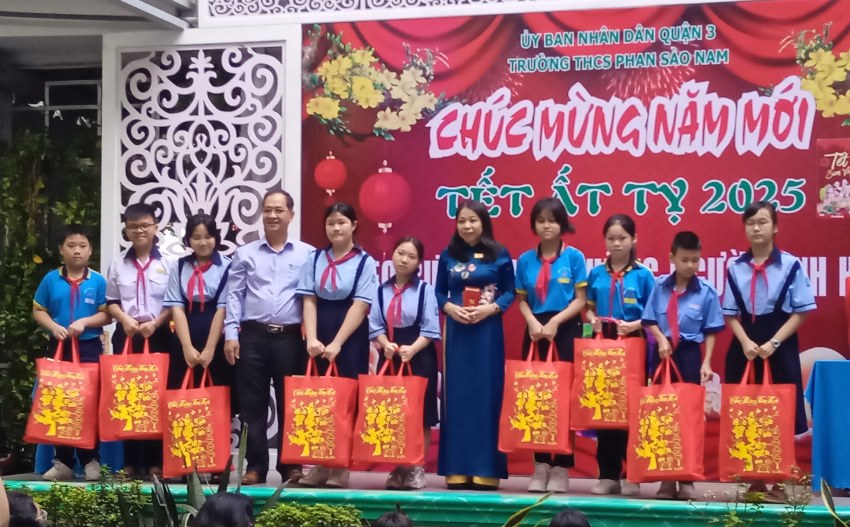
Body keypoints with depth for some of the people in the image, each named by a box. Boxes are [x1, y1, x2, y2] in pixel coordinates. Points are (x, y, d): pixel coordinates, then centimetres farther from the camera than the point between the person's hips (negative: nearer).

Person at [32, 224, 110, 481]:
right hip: (59, 347, 2)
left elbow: (107, 315, -1)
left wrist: (85, 322, -16)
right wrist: (53, 327, -12)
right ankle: (63, 461, 12)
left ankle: (90, 460, 9)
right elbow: (38, 311, 5)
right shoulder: (51, 279, 2)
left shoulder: (98, 281, -1)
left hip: (89, 348, -1)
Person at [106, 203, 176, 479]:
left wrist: (155, 323, -14)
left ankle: (155, 460, 3)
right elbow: (111, 301, 9)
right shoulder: (118, 264, 8)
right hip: (126, 335, 2)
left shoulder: (167, 263, 2)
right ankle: (131, 460, 6)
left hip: (159, 335, -2)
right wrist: (125, 319, -9)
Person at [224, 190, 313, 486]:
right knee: (252, 405, 3)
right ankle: (256, 466, 9)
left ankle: (291, 465, 11)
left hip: (290, 338, -1)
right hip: (253, 336, 1)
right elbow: (234, 296, 7)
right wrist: (231, 334, -2)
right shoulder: (245, 254, 10)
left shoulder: (307, 254, 6)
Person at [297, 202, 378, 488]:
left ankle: (341, 467, 7)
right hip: (319, 338, 3)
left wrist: (337, 343, -17)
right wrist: (312, 339, -14)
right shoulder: (314, 259, 7)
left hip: (351, 339, -3)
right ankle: (320, 464, 11)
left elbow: (360, 306, -10)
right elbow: (309, 300, 0)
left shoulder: (365, 262, -3)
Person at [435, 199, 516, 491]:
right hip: (456, 331, 2)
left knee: (486, 395, -2)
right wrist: (449, 308, -10)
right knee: (456, 396, 2)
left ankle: (486, 469, 2)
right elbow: (439, 292, 10)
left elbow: (510, 292, 3)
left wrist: (490, 308, -13)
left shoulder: (499, 254, 2)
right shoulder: (448, 255, 8)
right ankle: (457, 469, 6)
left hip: (487, 332, -2)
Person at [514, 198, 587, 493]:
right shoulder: (525, 260, 7)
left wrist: (555, 321, -15)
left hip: (566, 330, -2)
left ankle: (561, 467, 5)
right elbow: (522, 300, 9)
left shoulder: (574, 257, 0)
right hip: (535, 331, 2)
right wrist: (532, 321, -10)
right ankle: (540, 464, 10)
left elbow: (580, 300, -3)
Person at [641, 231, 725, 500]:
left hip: (689, 355, -2)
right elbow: (650, 320, 5)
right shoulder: (660, 286, 1)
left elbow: (711, 331, -1)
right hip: (663, 354, 2)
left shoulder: (707, 291, -4)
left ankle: (687, 480, 10)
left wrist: (706, 363, -8)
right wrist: (661, 339, -13)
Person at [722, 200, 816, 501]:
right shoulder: (735, 268, 4)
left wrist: (773, 343, -14)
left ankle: (778, 482, 10)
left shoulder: (791, 266, -4)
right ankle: (754, 480, 15)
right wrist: (745, 342, -10)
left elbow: (801, 312, -5)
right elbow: (731, 314, 6)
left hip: (780, 348, -3)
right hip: (744, 348, 3)